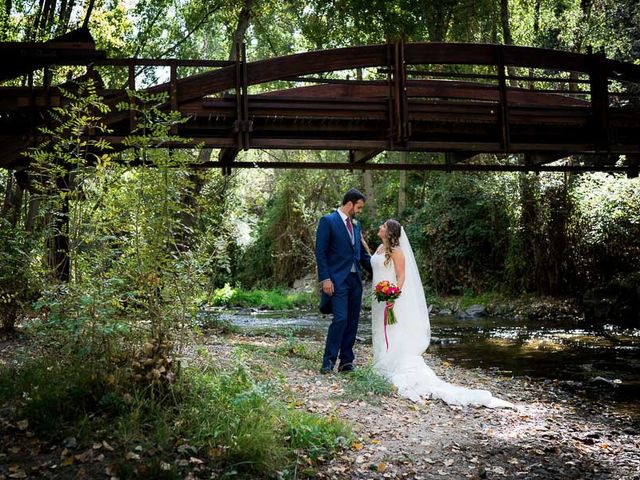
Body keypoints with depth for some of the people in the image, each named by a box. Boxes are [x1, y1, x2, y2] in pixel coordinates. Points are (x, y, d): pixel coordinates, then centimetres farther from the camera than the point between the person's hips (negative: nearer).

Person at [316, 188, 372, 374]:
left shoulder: (356, 224, 17)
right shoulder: (328, 221, -4)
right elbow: (320, 252, -9)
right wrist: (325, 279, -16)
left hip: (355, 279, 7)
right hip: (337, 280, -7)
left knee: (352, 322, 7)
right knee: (340, 319, -13)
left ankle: (346, 360, 15)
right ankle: (329, 361, -2)